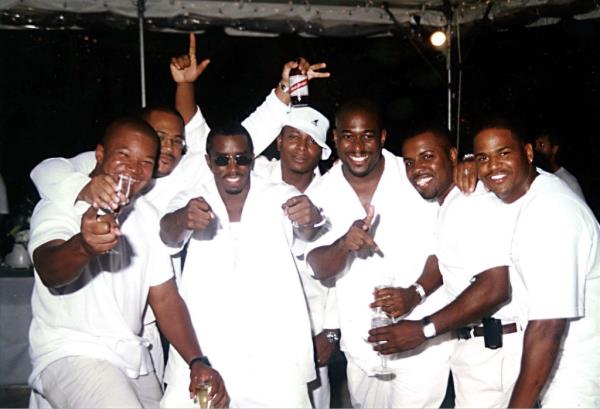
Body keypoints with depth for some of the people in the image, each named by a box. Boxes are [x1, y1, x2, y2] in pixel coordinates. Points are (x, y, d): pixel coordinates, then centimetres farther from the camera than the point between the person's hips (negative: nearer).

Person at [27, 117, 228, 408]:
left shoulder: (147, 215, 12)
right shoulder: (61, 205, -8)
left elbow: (165, 298, 9)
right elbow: (49, 272, -27)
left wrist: (197, 362, -5)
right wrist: (83, 246, -49)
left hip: (134, 360, 6)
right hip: (70, 353, -6)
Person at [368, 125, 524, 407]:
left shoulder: (476, 204, -20)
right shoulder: (448, 201, 11)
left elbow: (495, 288, -27)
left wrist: (424, 329, -22)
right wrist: (415, 293, -3)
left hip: (495, 349, -9)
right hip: (472, 341, 9)